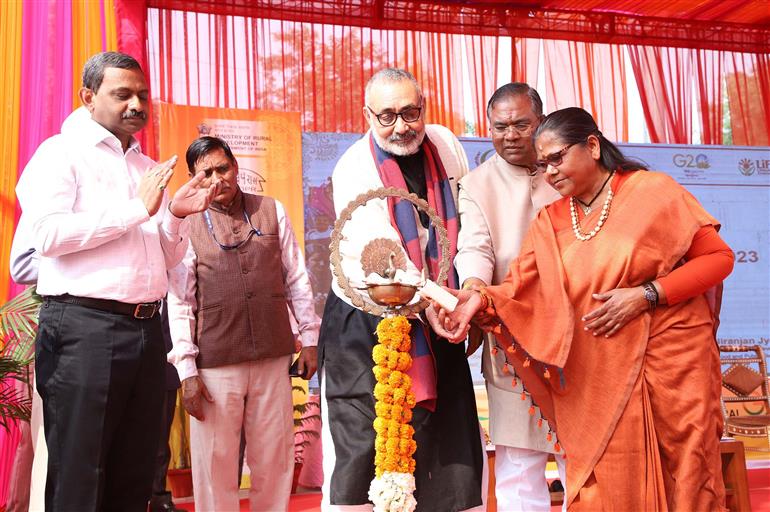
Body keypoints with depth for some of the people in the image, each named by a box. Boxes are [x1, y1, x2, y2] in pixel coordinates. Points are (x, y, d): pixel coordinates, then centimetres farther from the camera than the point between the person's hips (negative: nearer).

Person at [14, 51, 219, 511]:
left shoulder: (149, 169, 19)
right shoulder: (62, 152, 0)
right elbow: (48, 234, -16)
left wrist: (175, 215, 2)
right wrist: (136, 210, -13)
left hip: (146, 330, 7)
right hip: (84, 326, -6)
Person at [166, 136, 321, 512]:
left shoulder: (272, 211, 8)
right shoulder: (186, 223, 2)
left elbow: (296, 279, 11)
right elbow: (179, 301, -1)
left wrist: (309, 338, 8)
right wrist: (186, 370, -6)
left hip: (274, 357, 2)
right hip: (215, 364, -2)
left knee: (274, 459, 9)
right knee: (215, 462, 5)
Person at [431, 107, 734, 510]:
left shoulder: (653, 190, -5)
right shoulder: (550, 222, 6)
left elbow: (719, 257, -5)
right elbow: (519, 290, -3)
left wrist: (647, 295, -15)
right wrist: (482, 301, -24)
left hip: (672, 362, -2)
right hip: (597, 380, 3)